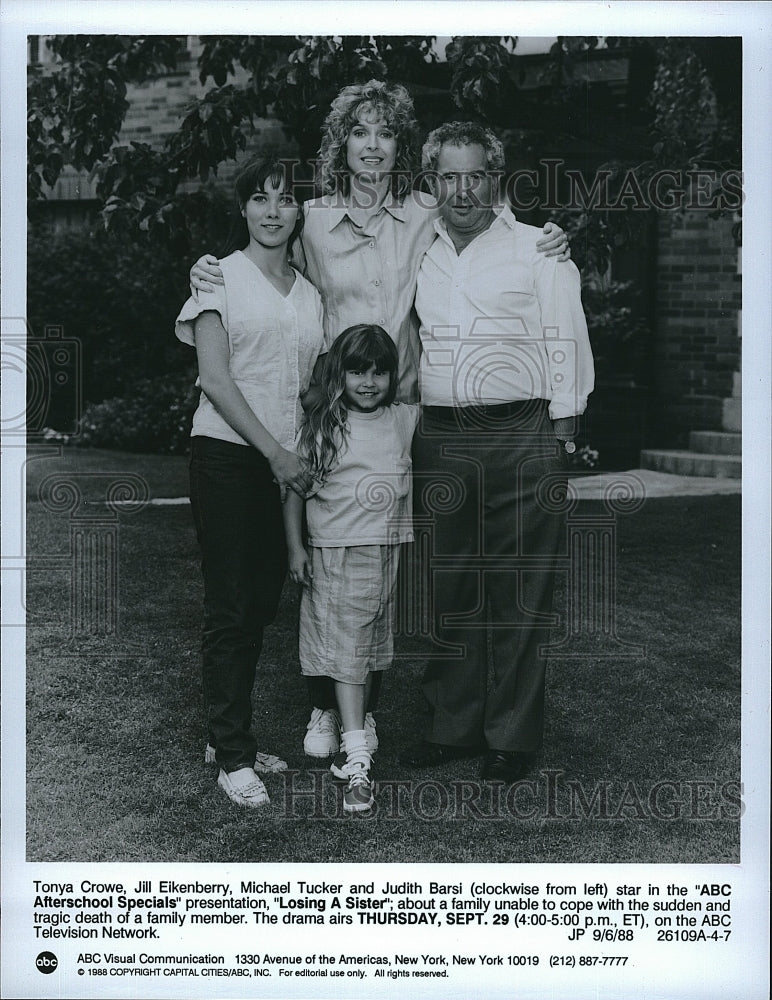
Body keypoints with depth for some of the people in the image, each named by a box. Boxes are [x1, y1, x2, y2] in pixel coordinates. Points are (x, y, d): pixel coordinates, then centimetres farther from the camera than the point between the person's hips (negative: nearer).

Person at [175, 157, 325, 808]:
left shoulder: (309, 293, 14)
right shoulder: (220, 275, -2)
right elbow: (215, 378, -10)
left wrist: (303, 452, 0)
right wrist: (275, 452, -14)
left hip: (289, 464, 5)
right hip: (228, 455, -5)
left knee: (263, 604, 9)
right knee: (230, 607, -3)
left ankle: (231, 734, 22)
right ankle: (233, 755, 4)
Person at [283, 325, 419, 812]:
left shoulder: (406, 420, 7)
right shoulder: (321, 425, -1)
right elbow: (296, 487, 2)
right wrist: (296, 546, -2)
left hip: (391, 550, 4)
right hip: (337, 552, -3)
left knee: (373, 649, 12)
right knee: (345, 649, -7)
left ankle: (358, 728, 30)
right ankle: (357, 760, -9)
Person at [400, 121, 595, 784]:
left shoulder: (538, 249, 4)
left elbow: (566, 344, 2)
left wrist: (561, 430, -4)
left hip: (522, 437, -3)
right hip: (439, 439, 4)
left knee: (520, 596, 0)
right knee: (449, 589, 8)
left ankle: (513, 737, 10)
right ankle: (453, 724, 20)